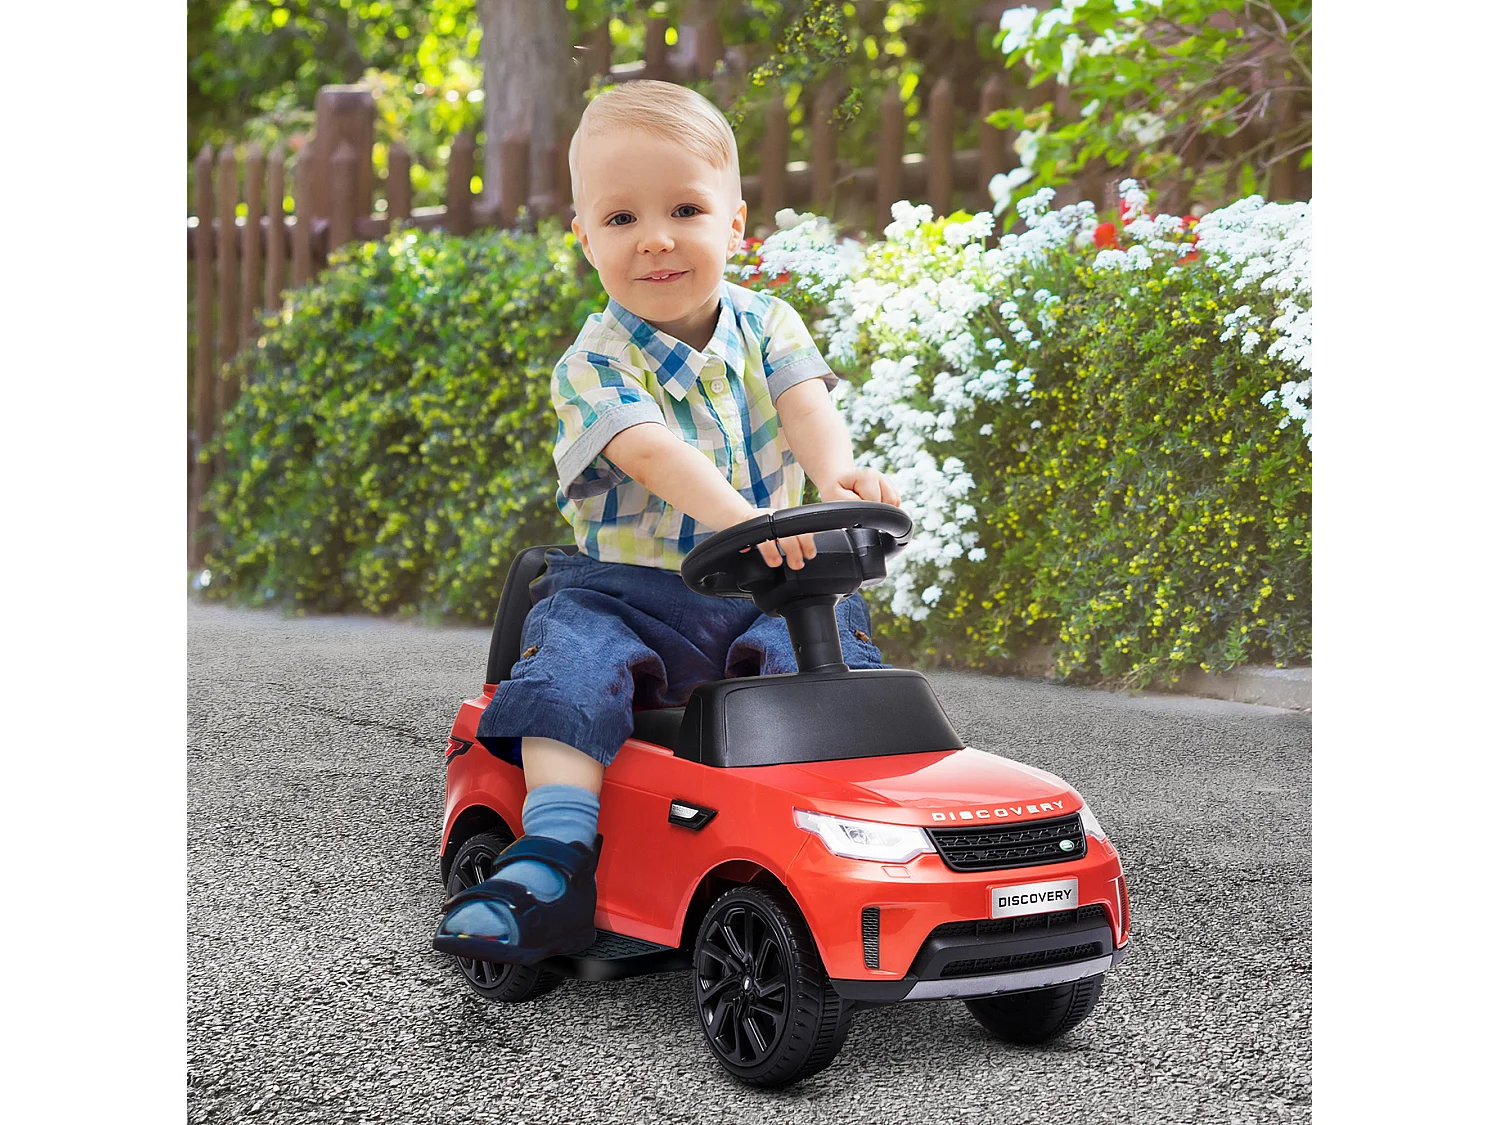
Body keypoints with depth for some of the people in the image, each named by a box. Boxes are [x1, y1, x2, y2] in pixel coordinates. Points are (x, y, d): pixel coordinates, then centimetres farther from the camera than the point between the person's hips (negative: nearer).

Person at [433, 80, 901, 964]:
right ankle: (553, 860, -32)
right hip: (632, 586, -2)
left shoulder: (766, 325, 4)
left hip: (766, 588, 2)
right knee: (572, 657, -28)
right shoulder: (595, 364, -9)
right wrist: (736, 516, -48)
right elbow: (652, 454, -27)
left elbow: (804, 400, -15)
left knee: (833, 644, -26)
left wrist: (837, 474, -40)